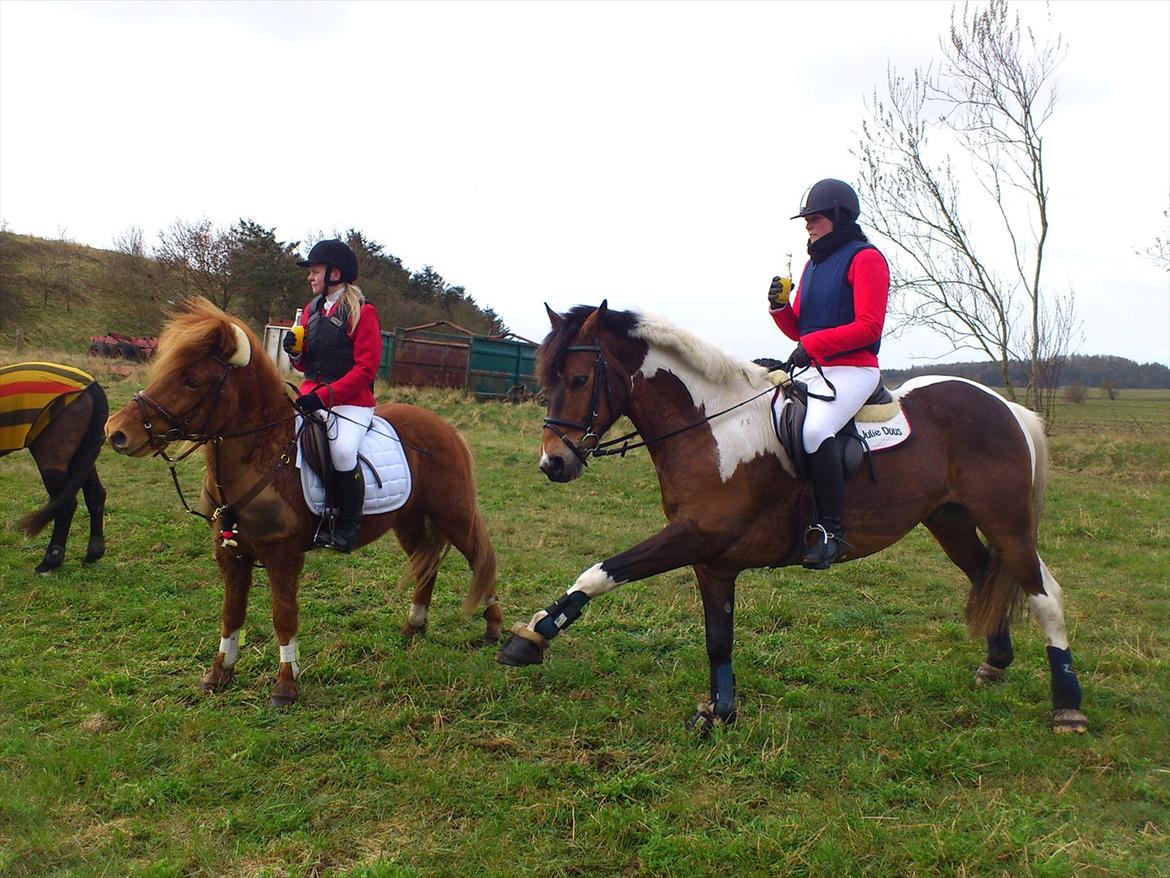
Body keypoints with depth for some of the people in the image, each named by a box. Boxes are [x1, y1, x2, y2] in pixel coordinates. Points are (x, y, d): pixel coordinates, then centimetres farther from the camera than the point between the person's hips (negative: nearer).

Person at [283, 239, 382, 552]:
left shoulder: (362, 312, -7)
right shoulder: (311, 310, 14)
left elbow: (365, 369, -14)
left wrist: (325, 396, -21)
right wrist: (295, 352, -3)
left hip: (352, 401, -6)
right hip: (311, 395, 7)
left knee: (342, 450, -31)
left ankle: (349, 524, -13)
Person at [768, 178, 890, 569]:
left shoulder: (866, 258, -5)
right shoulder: (813, 263, 19)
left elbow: (868, 326, -16)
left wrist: (812, 344, -21)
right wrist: (780, 306, 0)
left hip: (853, 369, -9)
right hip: (813, 370, 9)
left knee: (815, 430, -33)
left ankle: (831, 530, -24)